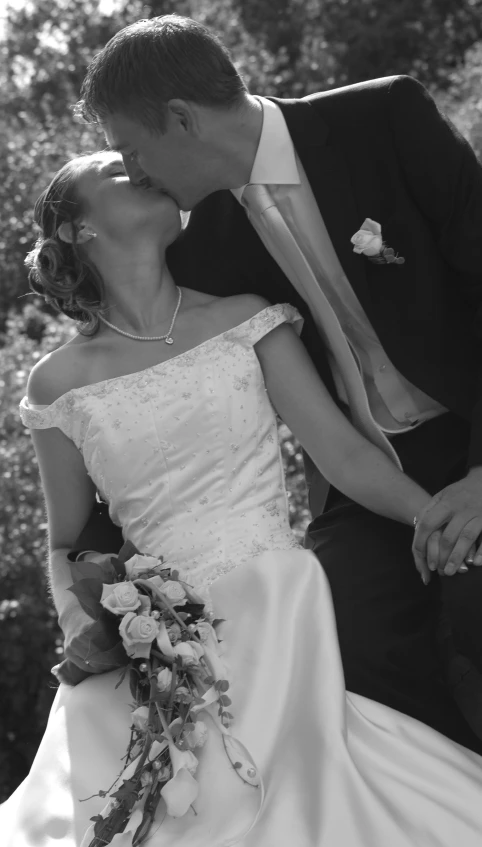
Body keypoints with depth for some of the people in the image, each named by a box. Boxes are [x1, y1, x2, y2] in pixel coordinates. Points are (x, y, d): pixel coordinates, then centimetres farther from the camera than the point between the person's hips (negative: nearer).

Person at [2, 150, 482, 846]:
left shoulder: (246, 320, 6)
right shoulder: (60, 383, 6)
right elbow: (67, 542, 15)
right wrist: (82, 626, -5)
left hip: (278, 623, 0)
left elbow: (345, 453, 0)